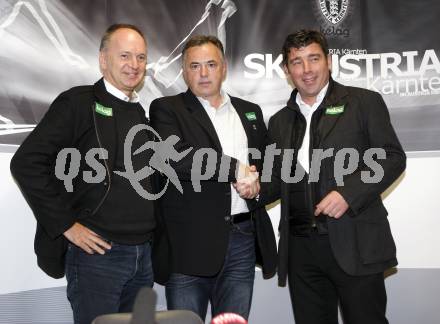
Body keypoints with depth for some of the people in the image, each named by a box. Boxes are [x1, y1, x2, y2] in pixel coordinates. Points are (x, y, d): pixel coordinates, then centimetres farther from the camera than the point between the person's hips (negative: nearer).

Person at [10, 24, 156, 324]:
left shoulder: (141, 113, 13)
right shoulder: (78, 102, -7)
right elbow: (26, 163, -14)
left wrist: (149, 227, 10)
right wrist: (66, 225, -14)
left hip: (143, 254, 7)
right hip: (97, 253, -6)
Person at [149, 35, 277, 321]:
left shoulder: (250, 112, 17)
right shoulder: (167, 109, 1)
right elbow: (176, 157, -17)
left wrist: (255, 181, -4)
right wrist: (236, 169, -12)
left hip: (243, 239, 4)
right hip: (190, 243, -4)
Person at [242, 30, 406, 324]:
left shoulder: (364, 102, 3)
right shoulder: (280, 121, 16)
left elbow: (392, 157, -2)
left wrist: (348, 194, -15)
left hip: (355, 244, -4)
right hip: (301, 249, 4)